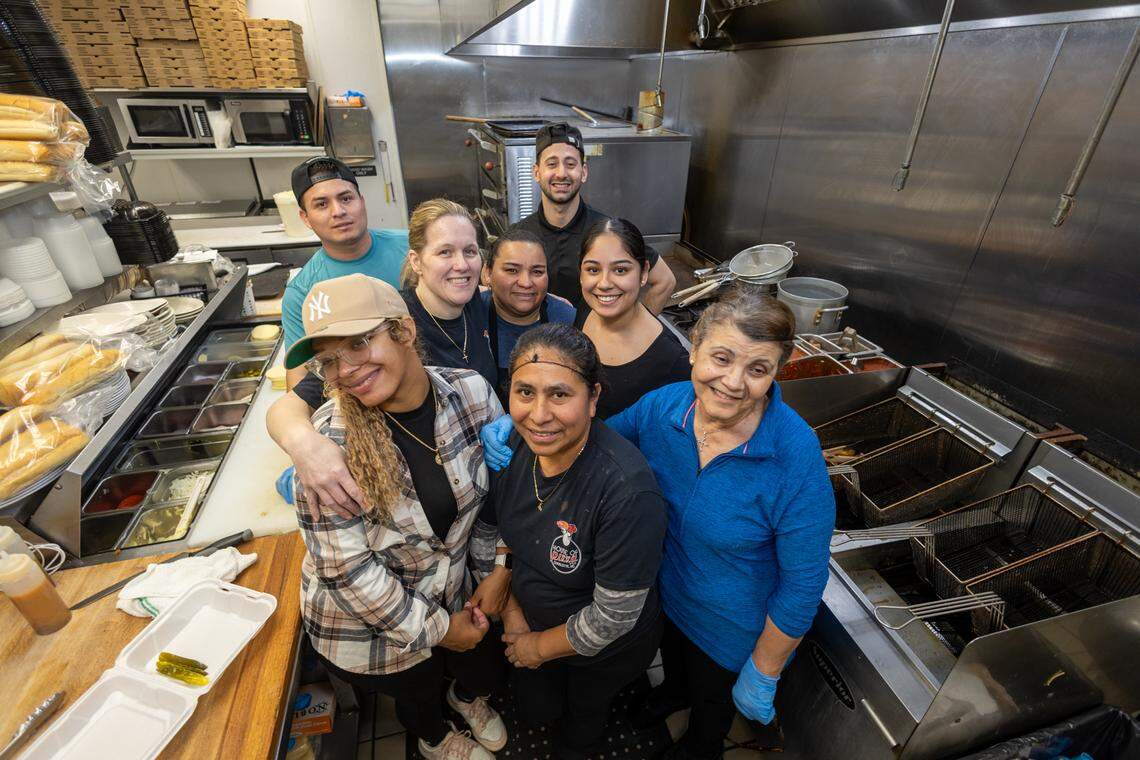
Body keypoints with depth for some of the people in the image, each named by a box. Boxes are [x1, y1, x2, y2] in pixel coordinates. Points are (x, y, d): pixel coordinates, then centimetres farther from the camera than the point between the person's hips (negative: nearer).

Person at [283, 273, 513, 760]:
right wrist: (437, 628, -14)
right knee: (420, 693, 25)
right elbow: (348, 567, -22)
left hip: (452, 591, 3)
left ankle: (467, 696, 65)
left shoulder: (471, 393, -20)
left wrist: (497, 570, -5)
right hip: (366, 623, -2)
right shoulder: (330, 440, -28)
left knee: (488, 670, 25)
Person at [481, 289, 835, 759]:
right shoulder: (663, 406, -24)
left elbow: (802, 583, -24)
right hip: (664, 590, 3)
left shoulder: (797, 461, -36)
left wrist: (762, 676, -13)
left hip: (733, 624, -3)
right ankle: (674, 691, 75)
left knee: (713, 696, 32)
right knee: (673, 659, 37)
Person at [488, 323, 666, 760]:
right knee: (534, 711, 29)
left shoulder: (627, 493, -41)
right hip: (530, 621, 4)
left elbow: (614, 617, -29)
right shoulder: (515, 445, -21)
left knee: (585, 713, 30)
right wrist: (510, 606, -5)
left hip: (607, 648, -4)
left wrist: (540, 646, -14)